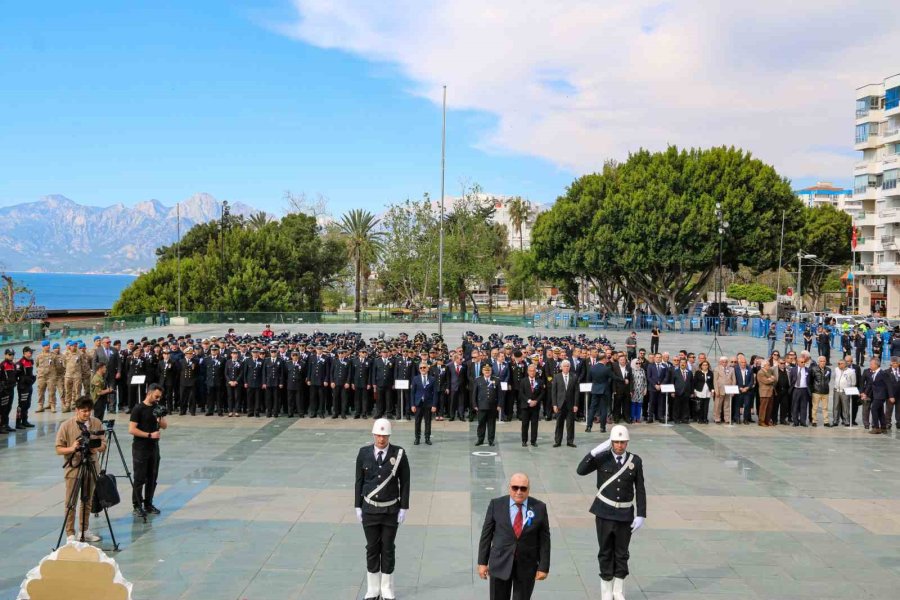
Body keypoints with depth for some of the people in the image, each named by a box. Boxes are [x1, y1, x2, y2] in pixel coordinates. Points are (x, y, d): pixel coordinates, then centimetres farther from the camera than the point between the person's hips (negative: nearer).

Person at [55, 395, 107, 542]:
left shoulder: (96, 423, 0)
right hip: (73, 469, -3)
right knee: (71, 503, 0)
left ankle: (85, 530, 24)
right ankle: (70, 534, 7)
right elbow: (59, 449, -7)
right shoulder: (66, 425, -9)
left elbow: (103, 444, 4)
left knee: (87, 501, 13)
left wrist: (97, 448, -18)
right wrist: (71, 448, -26)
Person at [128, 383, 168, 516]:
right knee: (139, 479, -1)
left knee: (152, 478, 9)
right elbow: (132, 429, -15)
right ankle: (137, 506, 7)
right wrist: (149, 435, -18)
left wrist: (160, 419, -11)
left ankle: (148, 504, 19)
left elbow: (165, 426, 10)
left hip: (154, 447, 6)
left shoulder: (157, 408, 9)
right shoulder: (138, 409, -10)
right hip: (140, 449, -6)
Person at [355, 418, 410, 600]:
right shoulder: (364, 453, -3)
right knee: (372, 549, 8)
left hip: (391, 510, -1)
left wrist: (403, 508, -6)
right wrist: (357, 507, 2)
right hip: (370, 509, 1)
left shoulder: (399, 454, -8)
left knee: (388, 549, 7)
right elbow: (359, 481, 3)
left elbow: (405, 482, -4)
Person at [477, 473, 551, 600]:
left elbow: (544, 539, -1)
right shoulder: (496, 504, -5)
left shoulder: (539, 508, -5)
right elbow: (486, 534, 0)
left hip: (527, 566, 0)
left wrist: (543, 567, -3)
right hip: (500, 564, 0)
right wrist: (482, 562, 0)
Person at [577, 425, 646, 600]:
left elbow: (640, 490, 1)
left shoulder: (635, 461, -1)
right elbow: (581, 470, -15)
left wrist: (641, 515, -4)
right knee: (606, 553, 8)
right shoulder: (602, 458, -4)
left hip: (625, 514, 1)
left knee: (622, 553, 11)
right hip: (605, 513, -1)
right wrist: (595, 451, -22)